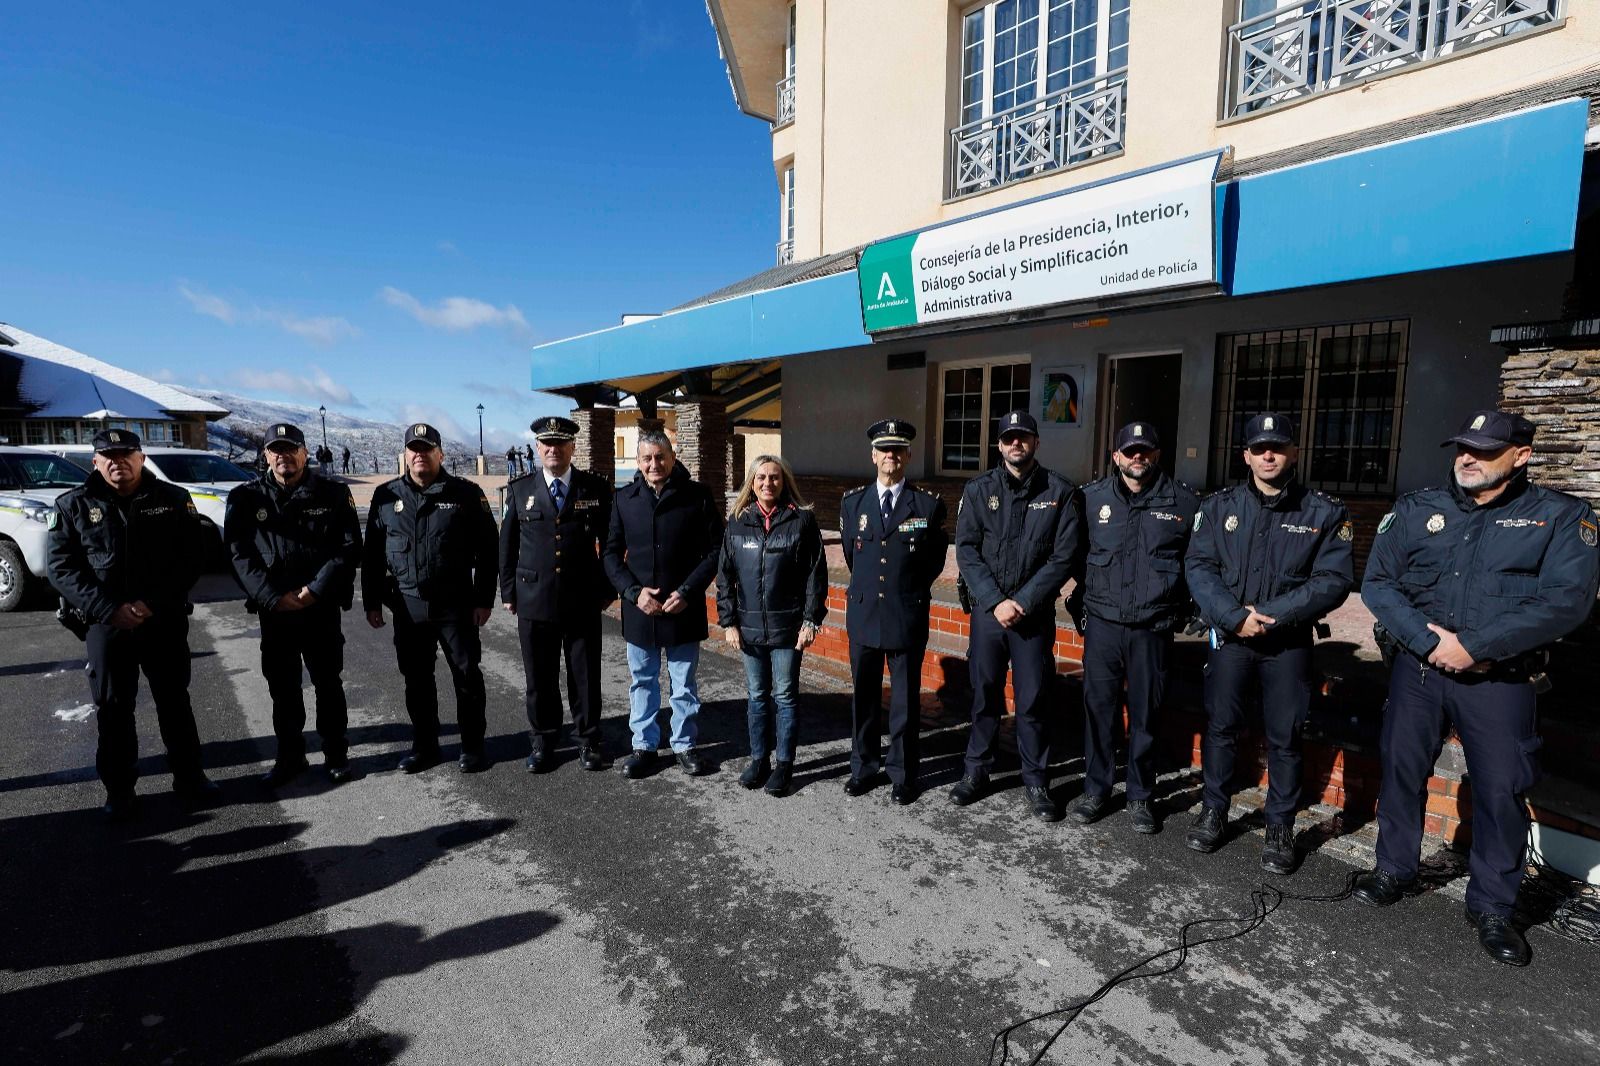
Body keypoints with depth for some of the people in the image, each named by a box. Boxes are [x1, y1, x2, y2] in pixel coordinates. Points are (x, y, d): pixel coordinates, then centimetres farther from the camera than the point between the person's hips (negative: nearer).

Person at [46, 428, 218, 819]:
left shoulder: (173, 499, -1)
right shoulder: (73, 505, 1)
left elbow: (191, 558, -2)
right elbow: (62, 569, -3)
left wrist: (154, 603, -13)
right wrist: (109, 609, -16)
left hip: (166, 621, 0)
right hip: (105, 624, 0)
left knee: (174, 701, 10)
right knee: (112, 709, 9)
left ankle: (188, 776, 22)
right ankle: (118, 789, 23)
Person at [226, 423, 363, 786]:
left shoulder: (333, 494, -1)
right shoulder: (246, 498, 3)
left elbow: (350, 548, -5)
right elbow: (239, 553, -3)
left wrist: (315, 590, -14)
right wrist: (273, 597, -13)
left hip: (322, 608, -1)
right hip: (273, 610, 2)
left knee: (328, 684, 8)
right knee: (282, 688, 12)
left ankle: (336, 754, 20)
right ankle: (289, 757, 26)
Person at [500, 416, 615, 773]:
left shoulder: (597, 488, 1)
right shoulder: (519, 489, 5)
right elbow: (507, 545, 9)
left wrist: (607, 589, 3)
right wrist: (508, 592, 7)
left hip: (584, 602, -1)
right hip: (534, 601, 1)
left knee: (585, 676, 8)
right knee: (539, 678, 10)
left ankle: (588, 741, 25)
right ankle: (543, 742, 28)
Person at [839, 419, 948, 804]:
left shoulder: (929, 505, -4)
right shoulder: (852, 502, 4)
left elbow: (935, 560, 7)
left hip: (908, 617, -2)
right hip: (863, 614, 3)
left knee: (906, 700, 8)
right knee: (863, 697, 12)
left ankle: (903, 775, 22)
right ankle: (864, 768, 28)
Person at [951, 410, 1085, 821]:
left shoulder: (1061, 492, -1)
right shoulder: (979, 490, 2)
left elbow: (1065, 557, -5)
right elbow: (966, 551, -3)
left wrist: (1023, 602, -12)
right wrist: (996, 602, -12)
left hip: (1035, 613, -1)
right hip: (988, 609, 1)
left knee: (1034, 701, 5)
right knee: (985, 694, 11)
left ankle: (1036, 782, 21)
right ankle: (976, 771, 26)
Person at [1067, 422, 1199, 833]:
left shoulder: (1183, 501, 1)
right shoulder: (1092, 497, 3)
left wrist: (1190, 607, 4)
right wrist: (1082, 599, 7)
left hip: (1152, 628, 0)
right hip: (1102, 624, 1)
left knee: (1145, 713, 9)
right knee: (1099, 707, 7)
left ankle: (1140, 796, 25)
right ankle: (1096, 789, 23)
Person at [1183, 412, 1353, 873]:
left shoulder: (1325, 512, -1)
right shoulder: (1219, 506, 3)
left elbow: (1334, 579, -8)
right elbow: (1198, 567, -4)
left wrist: (1271, 615, -18)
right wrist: (1234, 616, -17)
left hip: (1289, 642, -1)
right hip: (1229, 636, 1)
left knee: (1285, 737, 7)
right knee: (1220, 726, 9)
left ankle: (1280, 828, 23)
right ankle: (1213, 811, 26)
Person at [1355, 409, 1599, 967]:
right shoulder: (1415, 510, 3)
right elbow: (1377, 583, -2)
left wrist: (1472, 646, -20)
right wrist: (1428, 640, -15)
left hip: (1501, 678, -1)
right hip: (1417, 667, 2)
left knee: (1502, 789, 6)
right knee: (1400, 769, 10)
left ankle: (1492, 905, 25)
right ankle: (1394, 869, 30)